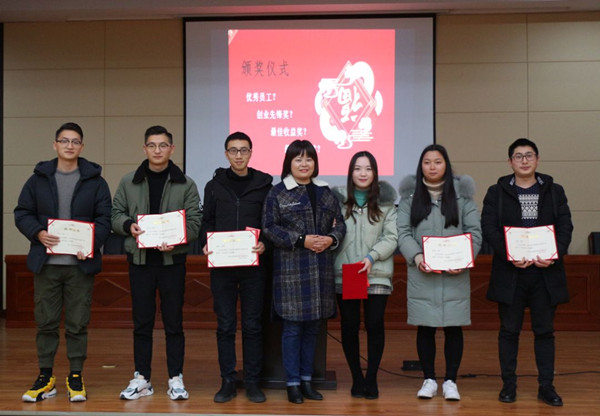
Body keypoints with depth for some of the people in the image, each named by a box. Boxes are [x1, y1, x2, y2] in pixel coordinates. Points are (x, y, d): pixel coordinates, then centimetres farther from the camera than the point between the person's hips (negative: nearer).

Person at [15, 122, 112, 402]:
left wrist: (91, 243, -16)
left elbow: (105, 218, 1)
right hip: (46, 263, 1)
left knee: (78, 324, 4)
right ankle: (45, 377, 19)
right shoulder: (38, 179, 8)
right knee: (46, 322, 7)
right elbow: (22, 214, 8)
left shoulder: (95, 181, 5)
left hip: (81, 264, -1)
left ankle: (76, 378, 16)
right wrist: (38, 233, -12)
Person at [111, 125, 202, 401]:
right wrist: (128, 225, -13)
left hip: (172, 260, -1)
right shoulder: (129, 182, 7)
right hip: (139, 259, 2)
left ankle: (176, 379, 14)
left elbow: (195, 222, -1)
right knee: (142, 322, 8)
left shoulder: (185, 184, 2)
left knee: (173, 322, 4)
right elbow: (116, 214, 9)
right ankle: (142, 378, 18)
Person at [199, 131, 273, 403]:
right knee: (225, 326, 5)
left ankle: (252, 382, 14)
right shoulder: (214, 186, 8)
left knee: (252, 325, 4)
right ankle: (227, 382, 13)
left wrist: (264, 244, -14)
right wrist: (205, 244, -7)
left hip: (253, 265, -1)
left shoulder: (263, 185, 4)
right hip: (221, 266, 1)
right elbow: (206, 222, 10)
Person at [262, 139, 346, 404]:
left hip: (321, 268, 5)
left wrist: (332, 239, -8)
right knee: (292, 327, -1)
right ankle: (293, 383, 10)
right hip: (291, 268, -4)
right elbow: (269, 228, -7)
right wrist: (301, 240, -15)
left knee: (313, 326, 10)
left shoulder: (325, 192, 13)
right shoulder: (278, 193, -1)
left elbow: (340, 222, 14)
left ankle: (306, 379, 21)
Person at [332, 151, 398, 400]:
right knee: (349, 325, 4)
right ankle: (356, 378, 18)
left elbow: (392, 238, 0)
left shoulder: (386, 201, 4)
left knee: (375, 325, -2)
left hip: (377, 274, 0)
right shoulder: (338, 200, 6)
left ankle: (371, 379, 12)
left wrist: (372, 256, -12)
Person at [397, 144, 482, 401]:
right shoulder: (410, 194, 8)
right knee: (425, 328, 5)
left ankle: (450, 381, 16)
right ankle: (429, 380, 18)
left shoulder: (462, 194, 7)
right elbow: (403, 232, 1)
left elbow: (474, 232, 3)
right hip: (421, 274, 0)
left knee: (453, 328, 3)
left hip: (455, 274, 0)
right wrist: (416, 257, -15)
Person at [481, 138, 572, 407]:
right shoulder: (497, 193, 4)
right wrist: (509, 257, -17)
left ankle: (546, 387, 15)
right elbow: (489, 228, -5)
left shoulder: (554, 191, 8)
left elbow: (565, 226, 2)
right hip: (510, 273, -1)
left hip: (546, 272, 1)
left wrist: (555, 255, -14)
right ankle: (508, 385, 15)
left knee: (544, 331, 7)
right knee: (509, 330, 6)